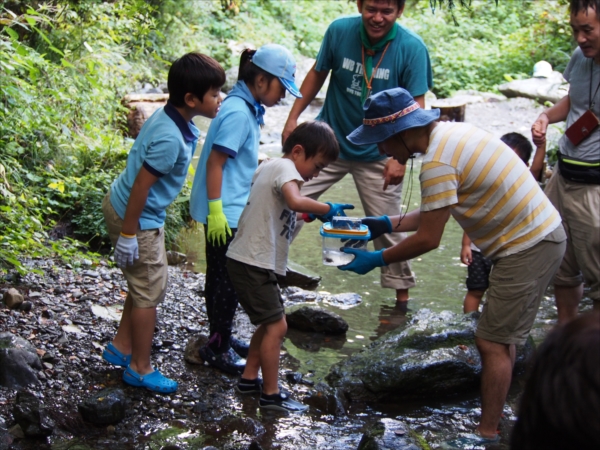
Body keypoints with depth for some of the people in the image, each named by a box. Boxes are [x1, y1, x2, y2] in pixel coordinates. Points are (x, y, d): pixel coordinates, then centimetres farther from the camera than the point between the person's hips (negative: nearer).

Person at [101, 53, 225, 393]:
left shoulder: (171, 117, -2)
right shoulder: (170, 139, -31)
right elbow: (140, 186, -27)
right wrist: (128, 235, -20)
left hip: (123, 206, 10)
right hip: (137, 218, -10)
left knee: (146, 284, 23)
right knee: (150, 291, 4)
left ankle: (122, 347, 37)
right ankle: (140, 369, 19)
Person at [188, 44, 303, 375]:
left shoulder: (247, 108, 9)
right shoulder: (238, 113, -20)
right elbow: (214, 162, -22)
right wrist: (216, 211, -23)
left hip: (232, 212, 9)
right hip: (225, 214, -9)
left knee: (222, 279, 19)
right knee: (228, 281, 0)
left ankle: (221, 338, 31)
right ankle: (218, 348, 11)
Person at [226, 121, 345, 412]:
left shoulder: (270, 166, 15)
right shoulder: (285, 168, -15)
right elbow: (295, 201, -35)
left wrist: (312, 213, 12)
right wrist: (327, 209, -22)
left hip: (250, 260, 10)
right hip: (253, 263, -10)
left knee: (271, 323, 19)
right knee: (276, 326, -6)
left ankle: (249, 379, 27)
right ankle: (271, 395, 0)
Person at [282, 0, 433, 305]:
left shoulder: (411, 48, -18)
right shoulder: (339, 31, -12)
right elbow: (318, 73, 4)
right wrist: (293, 117, 0)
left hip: (378, 154, -2)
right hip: (329, 141, 2)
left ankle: (402, 294, 22)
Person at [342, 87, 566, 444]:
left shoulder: (438, 162, -23)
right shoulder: (450, 132, 6)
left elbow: (428, 240, -18)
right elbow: (436, 212, 15)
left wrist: (375, 260, -7)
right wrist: (387, 224, 13)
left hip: (529, 247, -10)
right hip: (542, 234, 10)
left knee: (493, 343, -3)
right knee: (501, 338, 18)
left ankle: (487, 435, 5)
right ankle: (493, 417, 28)